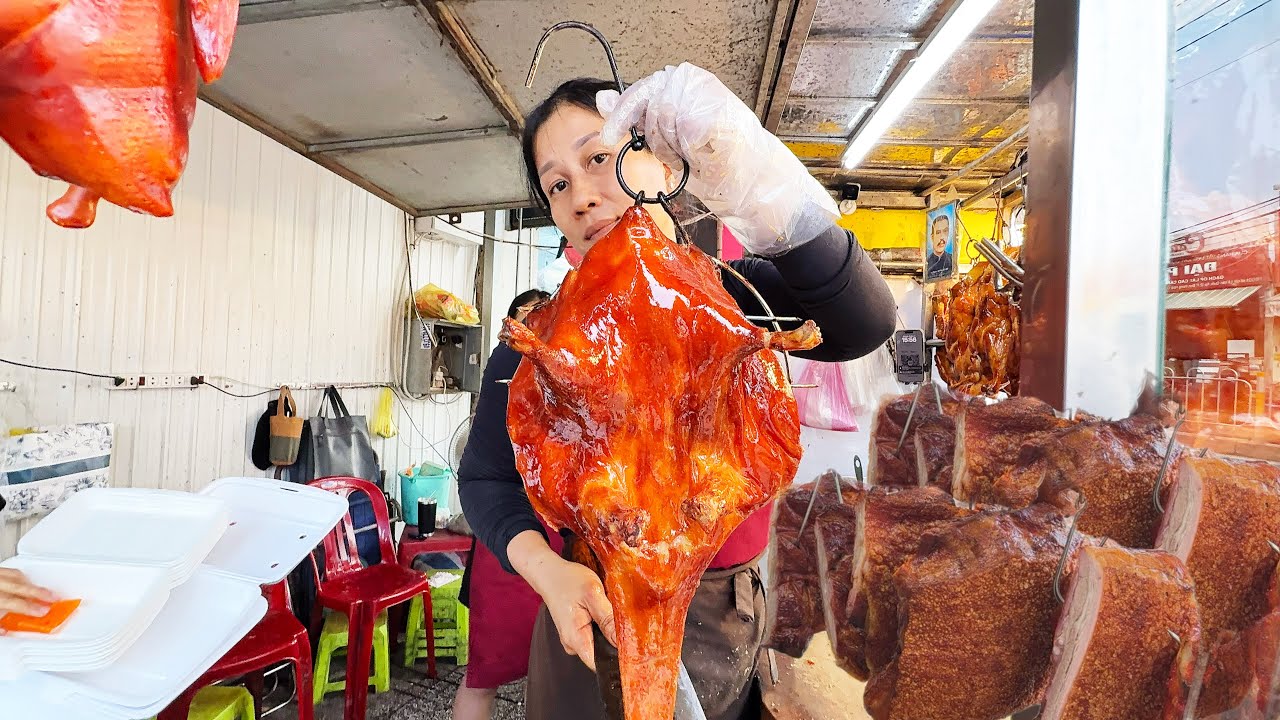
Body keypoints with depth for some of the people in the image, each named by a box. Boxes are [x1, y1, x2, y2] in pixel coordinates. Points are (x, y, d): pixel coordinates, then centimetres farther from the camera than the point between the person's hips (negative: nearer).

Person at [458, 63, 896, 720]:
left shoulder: (735, 295, -9)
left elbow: (865, 325, -27)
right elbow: (485, 475, -4)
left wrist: (766, 187, -44)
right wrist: (545, 566, -23)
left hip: (733, 618, 2)